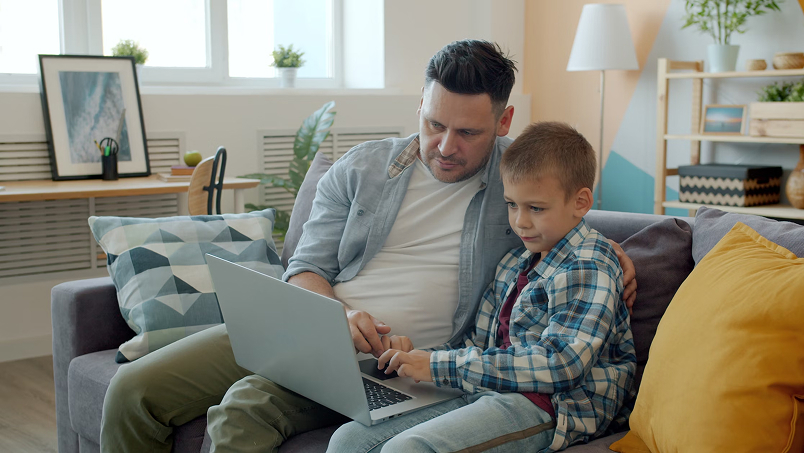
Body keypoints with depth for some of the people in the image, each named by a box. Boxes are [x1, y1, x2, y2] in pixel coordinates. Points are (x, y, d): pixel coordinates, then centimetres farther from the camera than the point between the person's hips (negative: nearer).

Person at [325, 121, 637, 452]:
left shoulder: (588, 269, -8)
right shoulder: (514, 263, 19)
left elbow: (560, 364, -20)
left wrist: (442, 366, -19)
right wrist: (419, 357, 1)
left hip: (551, 406, -8)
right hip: (490, 394, 8)